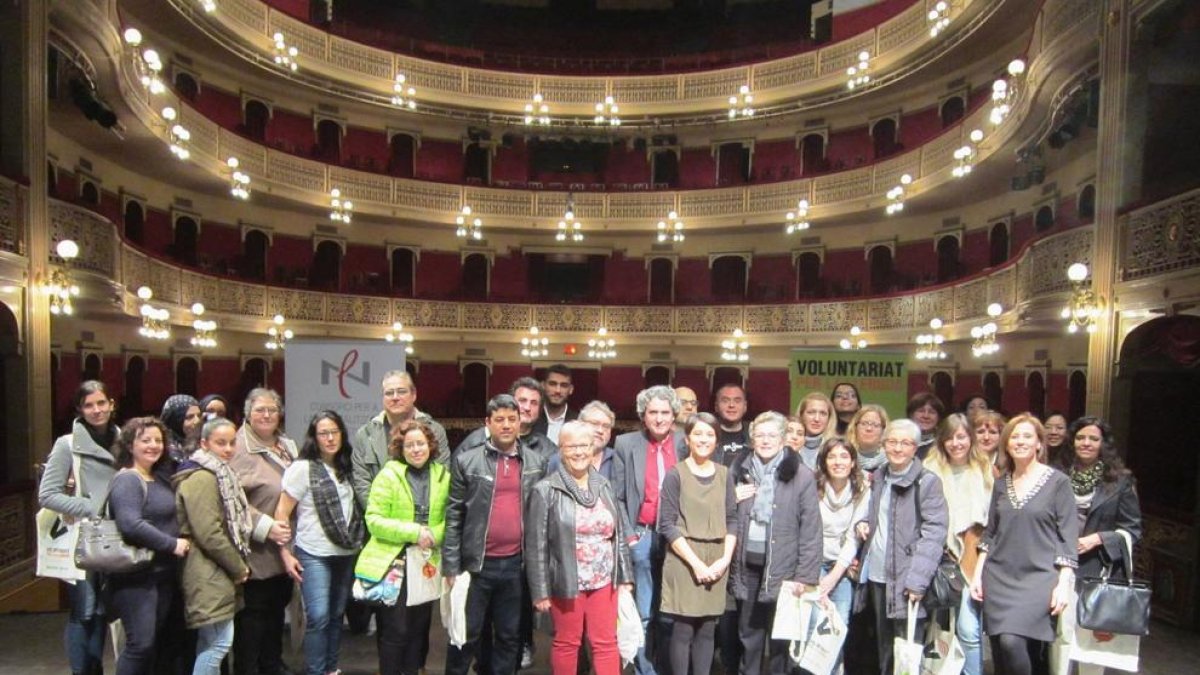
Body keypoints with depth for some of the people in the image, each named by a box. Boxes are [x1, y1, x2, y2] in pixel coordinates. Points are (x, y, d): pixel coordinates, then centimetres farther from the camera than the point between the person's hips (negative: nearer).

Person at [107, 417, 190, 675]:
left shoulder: (159, 478, 12)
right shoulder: (127, 481, -14)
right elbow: (131, 525, -27)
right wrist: (172, 544, -20)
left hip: (163, 574, 9)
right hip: (136, 576, -9)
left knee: (162, 642, 15)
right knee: (141, 644, -7)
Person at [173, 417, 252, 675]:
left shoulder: (220, 475, 16)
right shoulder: (201, 479, -16)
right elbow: (208, 533, -23)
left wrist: (238, 566, 14)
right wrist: (239, 567, -13)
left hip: (219, 572, 10)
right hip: (209, 572, -10)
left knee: (209, 643, 16)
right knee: (220, 642, -8)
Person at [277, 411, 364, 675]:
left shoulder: (346, 468, 7)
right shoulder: (302, 468, -8)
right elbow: (282, 513, -7)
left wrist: (360, 542, 6)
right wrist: (285, 554, -11)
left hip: (346, 554, 5)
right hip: (314, 555, -5)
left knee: (336, 616, 12)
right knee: (318, 617, -8)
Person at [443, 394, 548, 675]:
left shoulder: (537, 462, 4)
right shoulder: (466, 460, -3)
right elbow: (453, 517, -2)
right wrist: (451, 566, -4)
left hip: (517, 565, 2)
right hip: (477, 564, -2)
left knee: (510, 637, 14)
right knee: (467, 635, 10)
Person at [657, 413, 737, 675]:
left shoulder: (723, 473, 8)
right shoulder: (676, 474, -5)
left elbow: (732, 519, 9)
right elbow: (667, 524, -9)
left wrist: (726, 558, -4)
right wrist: (695, 562, -14)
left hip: (716, 560, 4)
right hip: (684, 560, -4)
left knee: (708, 630, 9)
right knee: (683, 629, 0)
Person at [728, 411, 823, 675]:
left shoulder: (801, 476, -5)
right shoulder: (738, 470, 6)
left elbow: (811, 529, -6)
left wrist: (806, 575, -9)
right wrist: (733, 499, -5)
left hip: (782, 566, -3)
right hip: (747, 564, 3)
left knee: (779, 637, 6)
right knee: (748, 633, 12)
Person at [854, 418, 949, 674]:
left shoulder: (927, 482, -8)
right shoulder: (878, 477, 11)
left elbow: (934, 533, -14)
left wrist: (917, 579, -21)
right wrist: (862, 523, 3)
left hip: (905, 579, -6)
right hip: (877, 575, 6)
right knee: (884, 645, 16)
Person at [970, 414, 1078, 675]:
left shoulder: (1058, 481, -2)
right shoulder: (1001, 483, 10)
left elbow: (1068, 536, -4)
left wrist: (1064, 583, -11)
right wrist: (977, 574, 9)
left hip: (1038, 577, -4)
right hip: (999, 577, 4)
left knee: (1012, 641, -20)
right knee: (1001, 648, 3)